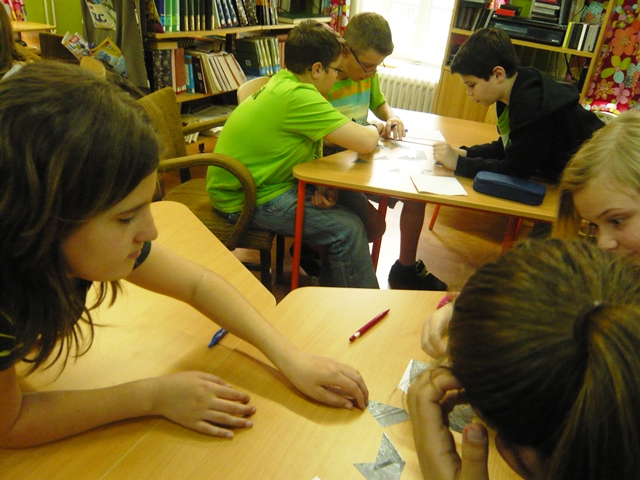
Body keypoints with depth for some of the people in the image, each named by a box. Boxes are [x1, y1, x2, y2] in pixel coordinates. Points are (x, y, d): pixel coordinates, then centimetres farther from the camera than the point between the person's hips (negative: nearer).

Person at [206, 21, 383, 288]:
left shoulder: (284, 82, 4)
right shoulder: (298, 96, -26)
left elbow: (314, 147, 9)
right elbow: (365, 143, -25)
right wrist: (373, 131, -1)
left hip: (260, 179, 10)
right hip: (244, 200, -10)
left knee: (356, 204, 7)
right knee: (348, 228, -16)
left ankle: (332, 285, 22)